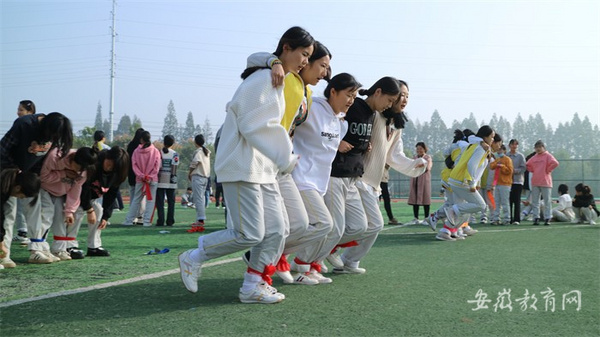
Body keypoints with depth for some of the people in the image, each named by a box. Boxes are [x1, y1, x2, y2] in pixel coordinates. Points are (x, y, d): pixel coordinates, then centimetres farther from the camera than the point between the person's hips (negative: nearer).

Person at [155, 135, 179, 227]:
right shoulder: (174, 154, 0)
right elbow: (174, 167, -5)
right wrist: (173, 176, 4)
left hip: (160, 180, 0)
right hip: (171, 181, 0)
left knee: (160, 201, 3)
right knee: (171, 201, 7)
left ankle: (160, 221, -2)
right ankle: (170, 221, 5)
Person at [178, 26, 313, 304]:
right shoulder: (263, 78, -13)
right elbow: (251, 125, -19)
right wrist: (285, 159, -17)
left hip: (263, 168, 10)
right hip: (243, 166, -10)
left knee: (276, 230, 3)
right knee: (250, 234, -11)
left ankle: (253, 286, 11)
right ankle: (193, 259, 7)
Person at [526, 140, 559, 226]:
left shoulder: (548, 156, -2)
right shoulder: (534, 157, 13)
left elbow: (555, 163, -17)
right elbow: (528, 165, 24)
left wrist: (548, 170, -10)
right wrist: (533, 171, 10)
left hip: (545, 182, -6)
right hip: (535, 183, 6)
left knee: (547, 201, -1)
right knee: (535, 202, 5)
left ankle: (547, 218, 0)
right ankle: (536, 218, 9)